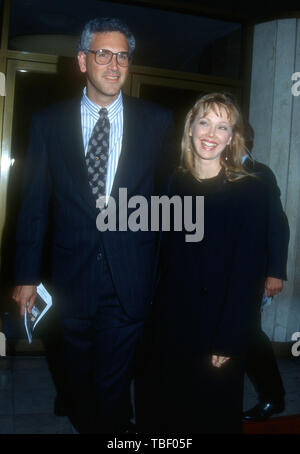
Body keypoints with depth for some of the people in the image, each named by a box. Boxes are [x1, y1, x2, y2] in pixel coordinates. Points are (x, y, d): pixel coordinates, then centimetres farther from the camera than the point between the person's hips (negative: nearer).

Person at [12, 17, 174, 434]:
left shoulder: (158, 121, -1)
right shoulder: (49, 122, 1)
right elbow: (35, 204, 2)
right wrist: (27, 275, 2)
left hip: (131, 279, -1)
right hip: (73, 276, 2)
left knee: (113, 381, 7)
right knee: (79, 377, 22)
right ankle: (83, 426, 48)